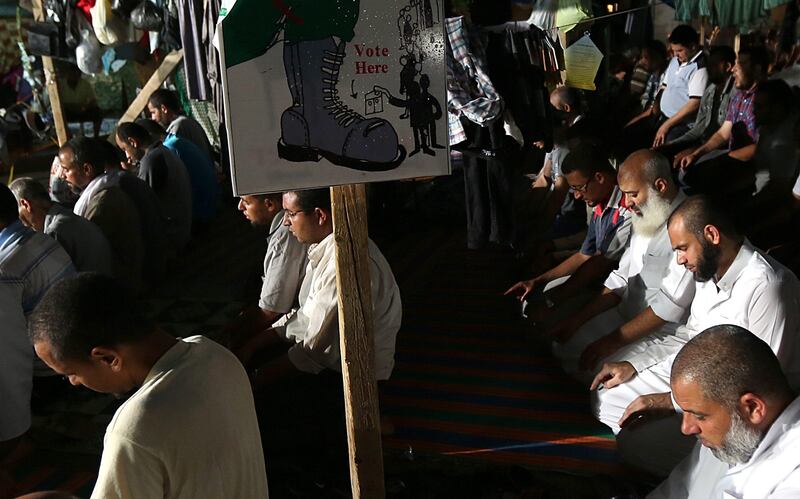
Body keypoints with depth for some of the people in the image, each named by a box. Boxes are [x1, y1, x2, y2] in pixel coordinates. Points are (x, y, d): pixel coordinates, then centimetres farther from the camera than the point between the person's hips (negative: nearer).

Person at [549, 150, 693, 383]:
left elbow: (671, 305, -24)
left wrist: (614, 341, -21)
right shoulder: (646, 218, 9)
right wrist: (579, 318, 2)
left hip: (662, 333, -8)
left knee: (588, 368, -20)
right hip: (624, 316, 8)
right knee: (559, 349, 2)